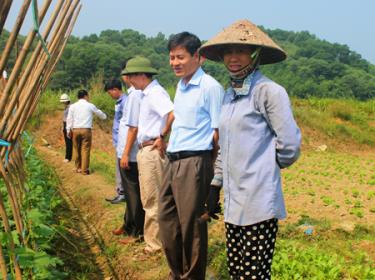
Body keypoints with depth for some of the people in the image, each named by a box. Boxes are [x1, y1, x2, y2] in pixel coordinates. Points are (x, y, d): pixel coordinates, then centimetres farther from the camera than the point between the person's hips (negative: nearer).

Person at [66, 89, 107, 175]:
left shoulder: (73, 106, 5)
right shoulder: (90, 105, 3)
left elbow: (69, 119, 3)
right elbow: (99, 113, 20)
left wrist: (68, 130, 10)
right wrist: (104, 116, 42)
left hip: (75, 130, 2)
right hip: (86, 130, -2)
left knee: (76, 149, 13)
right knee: (85, 149, 0)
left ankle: (78, 168, 21)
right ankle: (84, 170, 1)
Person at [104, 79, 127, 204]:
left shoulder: (125, 102, -16)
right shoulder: (119, 102, 14)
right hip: (118, 141, 9)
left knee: (121, 168, -3)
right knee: (119, 168, 13)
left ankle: (122, 193, 5)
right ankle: (121, 192, 19)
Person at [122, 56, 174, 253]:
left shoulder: (155, 93, -16)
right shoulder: (147, 94, 15)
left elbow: (173, 114, -31)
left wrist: (162, 136, -21)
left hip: (152, 150, -10)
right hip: (145, 150, 10)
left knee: (153, 200, -2)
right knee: (149, 199, 18)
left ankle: (154, 243, 8)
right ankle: (152, 239, 30)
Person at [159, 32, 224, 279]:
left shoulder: (211, 87, -11)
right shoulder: (180, 86, 14)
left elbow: (219, 133, -11)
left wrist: (207, 165, -7)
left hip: (194, 164, -9)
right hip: (173, 162, 9)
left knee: (191, 225, 0)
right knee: (167, 220, 15)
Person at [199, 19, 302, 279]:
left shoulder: (269, 91, -12)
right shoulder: (229, 95, 13)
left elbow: (289, 145, -12)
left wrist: (264, 168, 3)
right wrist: (215, 185, 18)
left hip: (259, 204, -8)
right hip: (233, 202, 8)